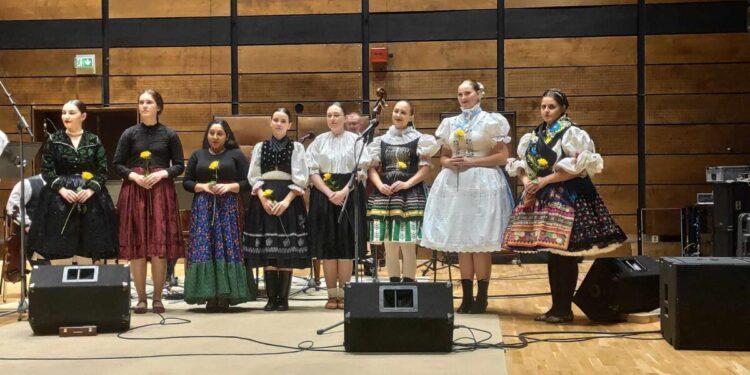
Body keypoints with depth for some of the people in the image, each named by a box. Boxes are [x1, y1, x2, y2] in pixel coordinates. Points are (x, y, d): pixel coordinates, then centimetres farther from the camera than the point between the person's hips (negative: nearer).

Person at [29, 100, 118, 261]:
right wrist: (61, 189, -14)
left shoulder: (94, 141, 4)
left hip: (91, 198, 0)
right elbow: (46, 170, 0)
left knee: (94, 247, 0)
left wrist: (91, 189, -14)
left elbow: (103, 170, 1)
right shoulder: (53, 140, 4)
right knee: (60, 249, -4)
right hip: (60, 197, 0)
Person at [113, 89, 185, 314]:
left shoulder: (169, 135, 5)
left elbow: (179, 166, 6)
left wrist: (161, 174, -11)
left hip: (161, 191, -1)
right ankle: (141, 299, 7)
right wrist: (134, 176, -10)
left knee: (160, 245, -3)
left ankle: (157, 298, 5)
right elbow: (117, 164, 6)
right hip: (134, 191, 1)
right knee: (136, 247, -1)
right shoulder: (130, 134, 6)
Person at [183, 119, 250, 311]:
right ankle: (210, 296, -4)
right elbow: (186, 182, 10)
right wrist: (202, 186, -8)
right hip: (203, 208, 2)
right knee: (204, 250, -5)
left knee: (227, 250, -7)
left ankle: (225, 295, -4)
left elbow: (248, 182, 1)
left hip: (228, 208, -2)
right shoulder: (197, 155, 13)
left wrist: (229, 186, -14)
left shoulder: (236, 155, 6)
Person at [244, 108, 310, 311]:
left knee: (287, 249, -4)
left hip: (289, 200, -2)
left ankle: (283, 298, 2)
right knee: (267, 250, -1)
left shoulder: (297, 147, 5)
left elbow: (301, 178, -1)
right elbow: (253, 177, 7)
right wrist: (263, 198, -9)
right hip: (264, 199, 2)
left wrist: (287, 200, -12)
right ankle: (271, 297, 4)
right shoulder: (260, 147, 12)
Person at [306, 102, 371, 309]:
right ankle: (332, 294, 5)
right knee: (327, 246, 0)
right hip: (323, 195, 2)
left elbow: (361, 170, -3)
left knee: (346, 246, -2)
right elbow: (312, 171, 2)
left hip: (350, 195, -1)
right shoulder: (319, 141, 9)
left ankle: (343, 294, 4)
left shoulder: (355, 140, 4)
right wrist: (329, 193, -11)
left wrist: (343, 192, -14)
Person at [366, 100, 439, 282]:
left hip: (410, 196, -3)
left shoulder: (418, 139, 4)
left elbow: (425, 168, -1)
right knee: (389, 246, 5)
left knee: (408, 246, -4)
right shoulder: (381, 140, 13)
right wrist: (379, 185, -8)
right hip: (385, 196, 3)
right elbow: (372, 167, 10)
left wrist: (407, 183, -14)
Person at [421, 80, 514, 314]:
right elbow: (443, 156, 19)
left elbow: (502, 156, -5)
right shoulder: (451, 123, 15)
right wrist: (449, 163, -5)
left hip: (482, 184, -5)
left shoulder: (491, 121, 0)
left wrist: (472, 161, -13)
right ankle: (467, 297, 10)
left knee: (481, 242, -5)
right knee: (461, 242, 5)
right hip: (455, 185, 5)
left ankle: (481, 297, 2)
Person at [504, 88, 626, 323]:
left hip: (567, 197, -7)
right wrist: (526, 180, -4)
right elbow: (521, 163, 17)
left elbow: (578, 168, -17)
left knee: (565, 256, -4)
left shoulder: (571, 133, -8)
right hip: (543, 198, 7)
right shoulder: (536, 135, 14)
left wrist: (545, 180, -17)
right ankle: (555, 306, 17)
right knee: (552, 255, 10)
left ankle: (565, 309, 3)